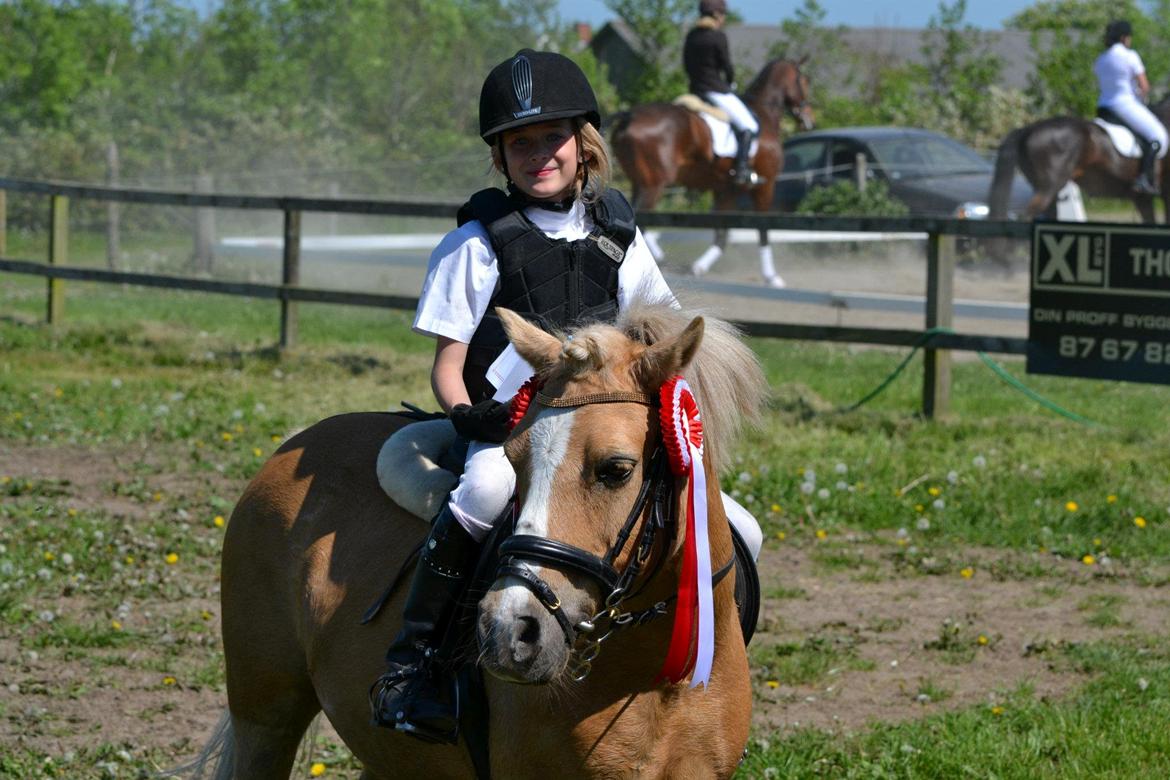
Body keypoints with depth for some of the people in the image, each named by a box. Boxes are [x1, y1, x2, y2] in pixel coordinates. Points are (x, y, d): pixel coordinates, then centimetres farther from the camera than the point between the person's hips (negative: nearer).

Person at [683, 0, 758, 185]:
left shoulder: (691, 36, 9)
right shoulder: (719, 36, -14)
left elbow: (687, 65, 13)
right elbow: (727, 66, -10)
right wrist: (731, 81, 10)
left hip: (696, 90, 8)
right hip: (717, 91, -8)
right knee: (748, 126, -2)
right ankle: (741, 169, -13)